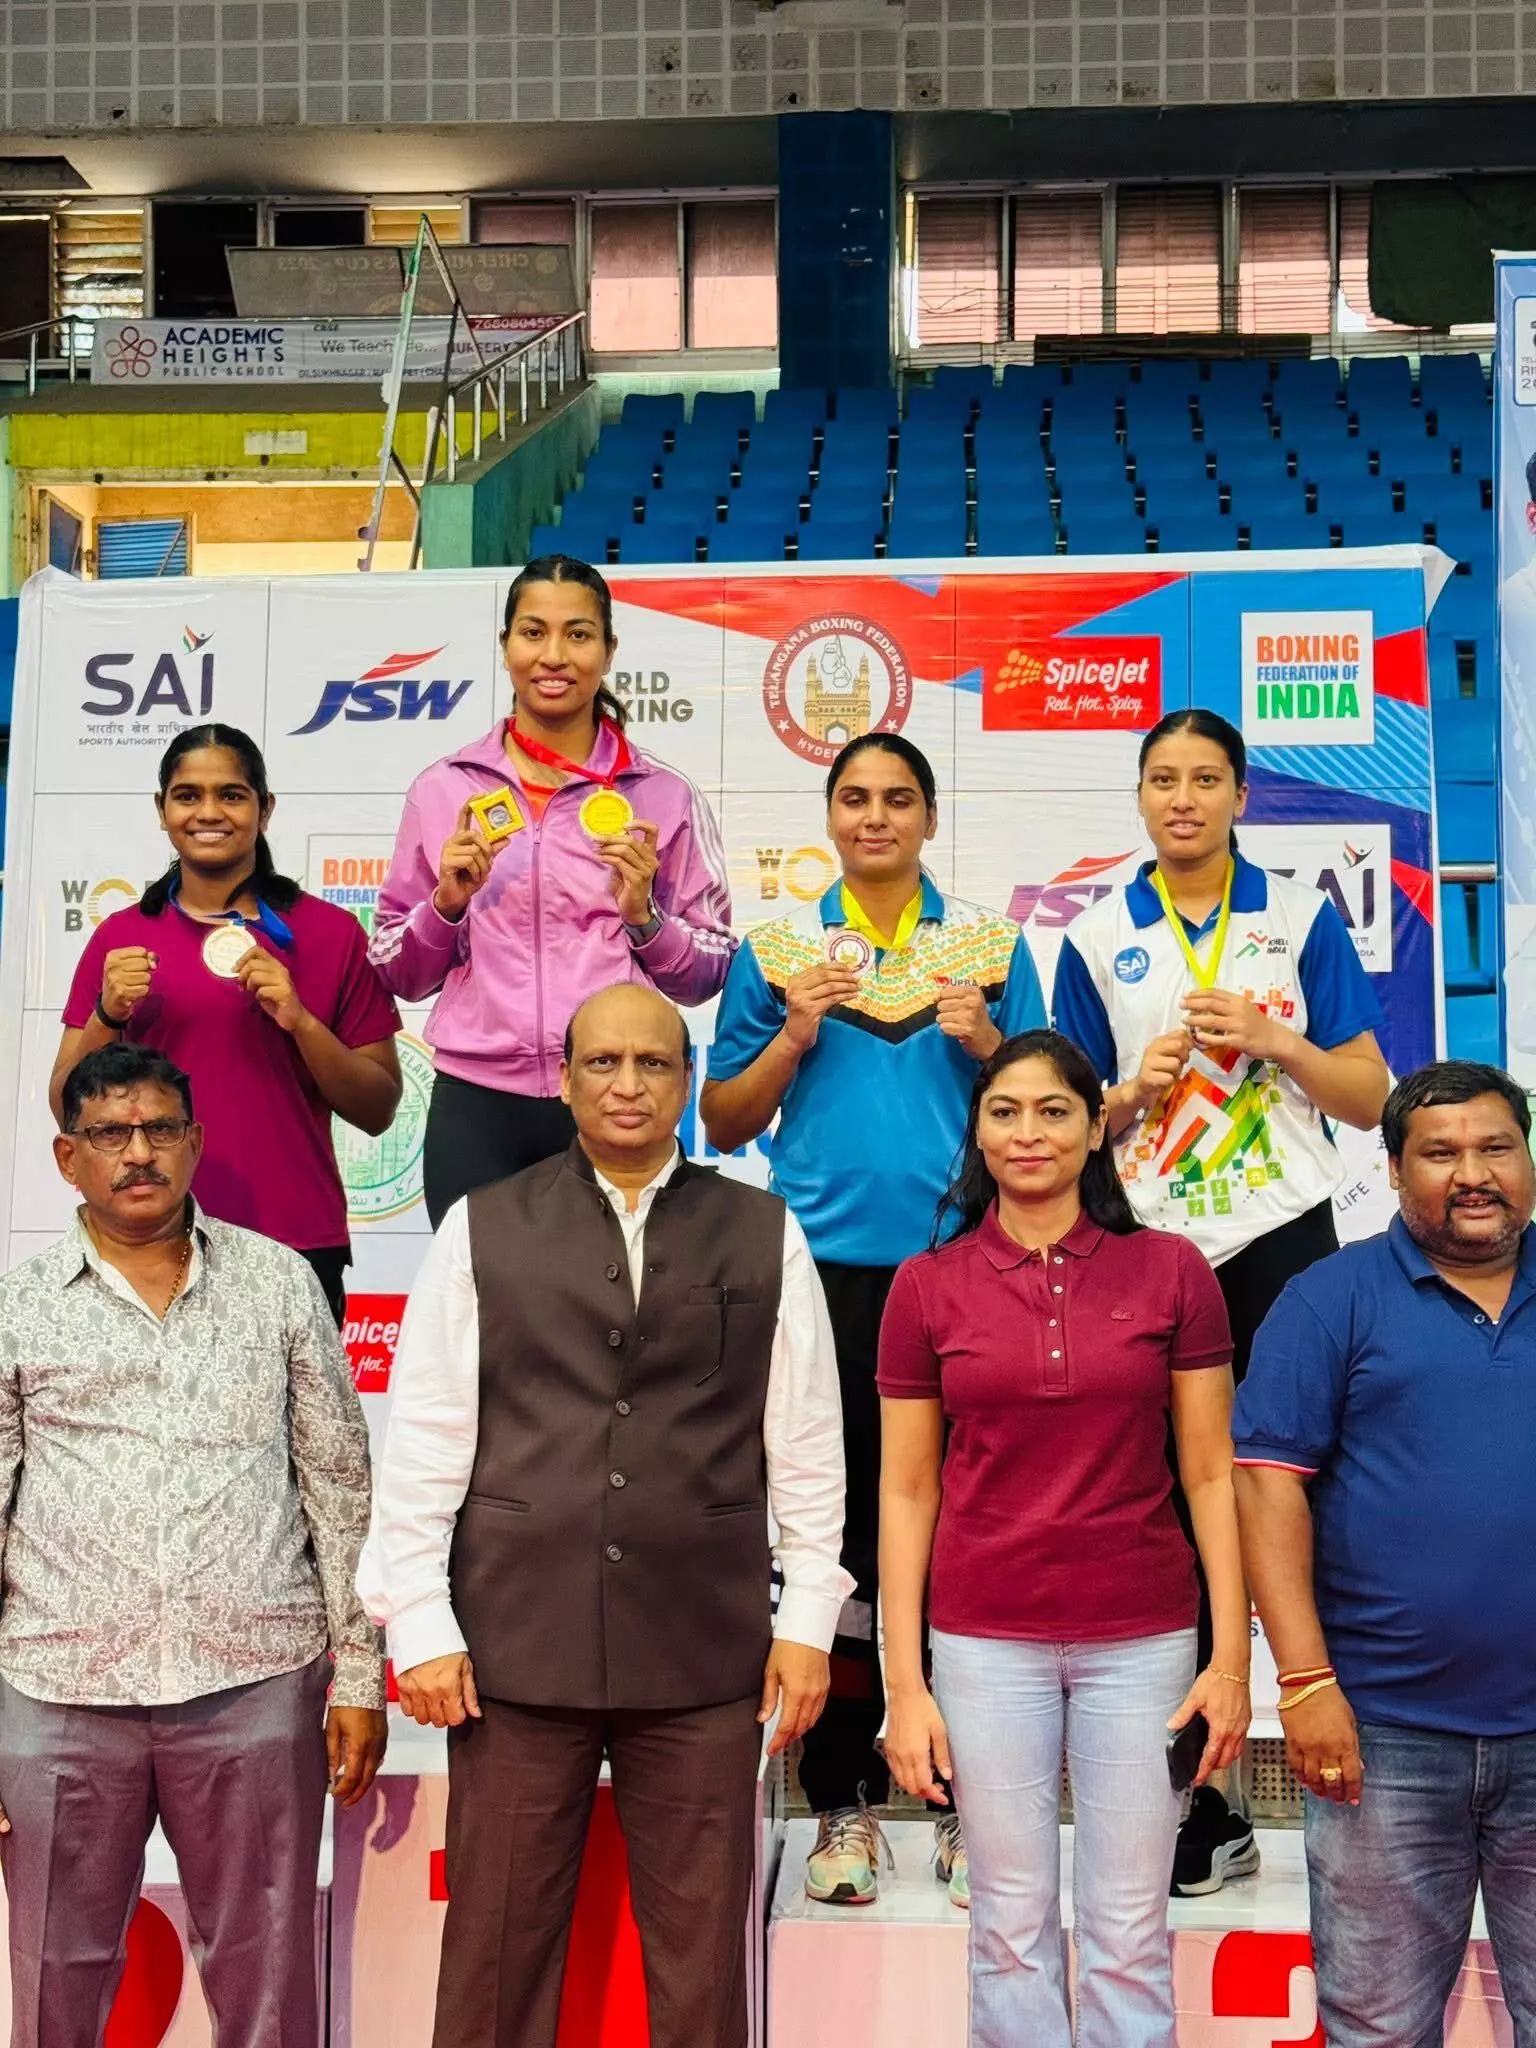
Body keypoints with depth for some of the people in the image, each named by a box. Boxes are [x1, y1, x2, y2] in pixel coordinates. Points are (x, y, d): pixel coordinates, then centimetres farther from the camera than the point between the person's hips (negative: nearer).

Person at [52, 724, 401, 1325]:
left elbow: (378, 1111, 2)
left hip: (294, 1248, -1)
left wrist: (299, 1020, -12)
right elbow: (69, 1110, 8)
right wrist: (107, 1015, -9)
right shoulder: (121, 936, 7)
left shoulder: (330, 932, 2)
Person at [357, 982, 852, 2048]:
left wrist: (809, 1619, 3)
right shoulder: (481, 1229, 4)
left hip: (706, 1652, 0)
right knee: (497, 1955, 7)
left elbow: (808, 1443, 6)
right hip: (517, 1643, 0)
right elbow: (425, 1441, 3)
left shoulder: (764, 1234, 6)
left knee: (702, 1961, 7)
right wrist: (419, 1626, -2)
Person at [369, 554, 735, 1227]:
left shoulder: (664, 799, 6)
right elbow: (398, 976, 13)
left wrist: (645, 915, -9)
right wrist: (445, 903, -5)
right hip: (476, 1107, 1)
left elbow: (708, 977, 8)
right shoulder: (443, 791, 8)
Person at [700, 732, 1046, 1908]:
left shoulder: (989, 944, 10)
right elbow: (726, 1124, 10)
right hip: (826, 1266, 0)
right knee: (835, 1523, 2)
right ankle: (844, 1800, 12)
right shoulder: (779, 949, 10)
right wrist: (794, 1038, -6)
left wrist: (987, 1043, -7)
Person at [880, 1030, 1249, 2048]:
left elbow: (1210, 1475, 2)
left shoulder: (1171, 1271, 0)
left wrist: (1233, 1658, -3)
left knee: (1131, 1935, 5)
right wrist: (905, 1684, -1)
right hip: (986, 1638, 0)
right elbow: (907, 1493, 2)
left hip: (1141, 1638, 0)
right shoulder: (928, 1286, 1)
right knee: (1013, 1931, 7)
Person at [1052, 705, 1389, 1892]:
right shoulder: (1098, 940, 8)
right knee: (1174, 1524, 5)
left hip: (1281, 1244, -1)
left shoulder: (1303, 920, 5)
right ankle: (1199, 1808, 14)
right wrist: (1132, 1091, -10)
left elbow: (1369, 1098, 3)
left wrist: (1275, 1040, -12)